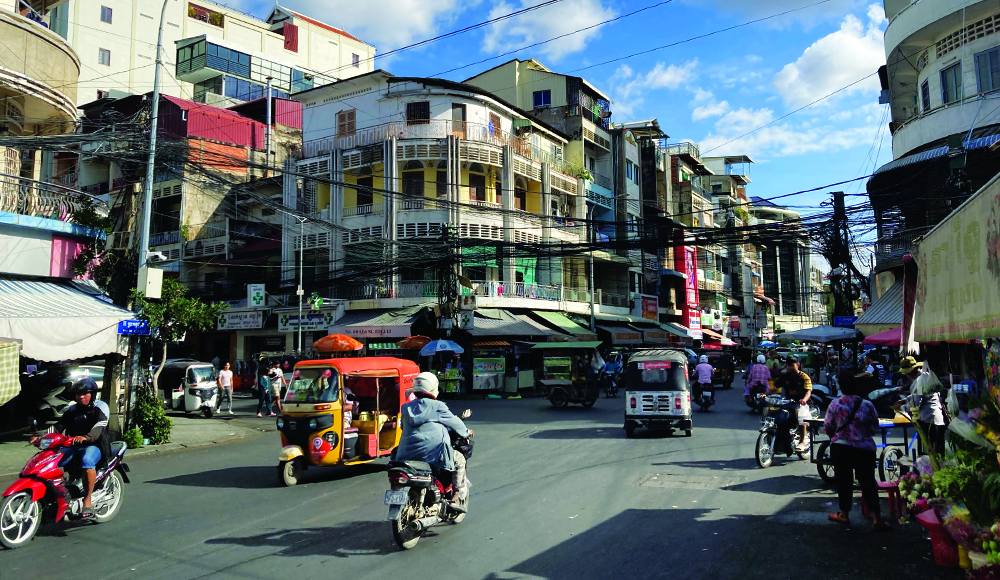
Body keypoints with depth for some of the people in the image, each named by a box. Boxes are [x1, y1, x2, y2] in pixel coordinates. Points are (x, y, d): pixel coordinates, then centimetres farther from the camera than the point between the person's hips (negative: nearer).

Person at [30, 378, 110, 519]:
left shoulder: (101, 407, -2)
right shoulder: (72, 410, 18)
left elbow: (99, 427, -20)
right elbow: (59, 426, 7)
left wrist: (85, 437, -40)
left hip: (95, 445, -6)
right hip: (74, 446, 7)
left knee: (87, 460, -38)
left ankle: (88, 500, -35)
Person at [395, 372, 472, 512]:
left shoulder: (405, 408, 13)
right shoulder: (437, 406, -2)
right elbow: (453, 422, 8)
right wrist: (466, 432, 27)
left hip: (407, 455, 5)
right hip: (434, 452, -5)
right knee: (460, 460, 17)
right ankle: (455, 498, 10)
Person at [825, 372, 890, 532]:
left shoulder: (834, 404, -7)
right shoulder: (867, 405, -6)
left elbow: (827, 427, -2)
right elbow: (875, 428, 3)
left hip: (840, 447, 0)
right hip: (864, 449, 0)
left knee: (844, 480, 12)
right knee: (867, 482, 4)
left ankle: (844, 513, 22)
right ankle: (877, 519, 0)